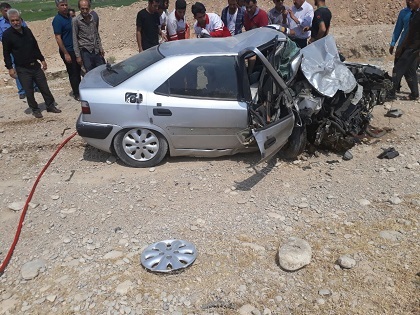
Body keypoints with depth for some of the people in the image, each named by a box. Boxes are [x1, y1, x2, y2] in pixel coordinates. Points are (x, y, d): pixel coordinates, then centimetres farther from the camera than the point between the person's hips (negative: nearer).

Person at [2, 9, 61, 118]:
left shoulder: (27, 30, 6)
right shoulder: (7, 35, -8)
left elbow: (35, 46, 16)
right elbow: (6, 53, -5)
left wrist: (42, 59, 15)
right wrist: (10, 68, -10)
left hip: (35, 65, 4)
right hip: (22, 68, -4)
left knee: (44, 87, 8)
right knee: (29, 91, 2)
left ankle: (50, 106, 21)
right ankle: (35, 109, 17)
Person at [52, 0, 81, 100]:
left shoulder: (69, 16, 8)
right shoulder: (57, 20, -15)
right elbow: (58, 38, -17)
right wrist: (66, 53, -20)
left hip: (75, 49, 7)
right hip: (67, 50, -7)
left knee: (77, 70, 15)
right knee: (72, 72, 0)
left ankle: (78, 89, 29)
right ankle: (76, 94, 9)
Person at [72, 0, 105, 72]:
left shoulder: (93, 18, 7)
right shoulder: (76, 20, -8)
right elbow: (74, 39, -8)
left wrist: (100, 47, 11)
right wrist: (78, 55, -11)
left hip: (96, 51, 5)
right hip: (85, 52, -5)